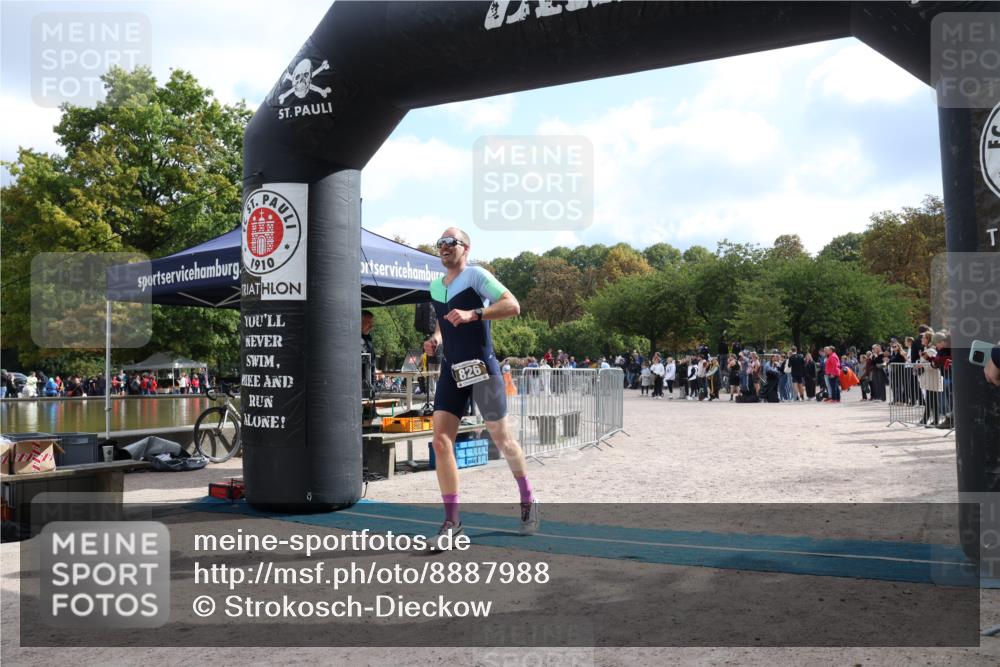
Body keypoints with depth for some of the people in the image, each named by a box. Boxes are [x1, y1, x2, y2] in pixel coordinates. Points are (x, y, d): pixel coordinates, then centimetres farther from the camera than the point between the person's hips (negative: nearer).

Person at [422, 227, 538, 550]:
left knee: (501, 438, 6)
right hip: (451, 371, 6)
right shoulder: (435, 287, 14)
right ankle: (452, 519, 1)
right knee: (440, 441, -6)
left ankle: (528, 502, 29)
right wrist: (435, 339, 9)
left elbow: (513, 305, -18)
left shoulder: (476, 275, -7)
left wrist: (473, 314, -27)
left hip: (482, 368, -6)